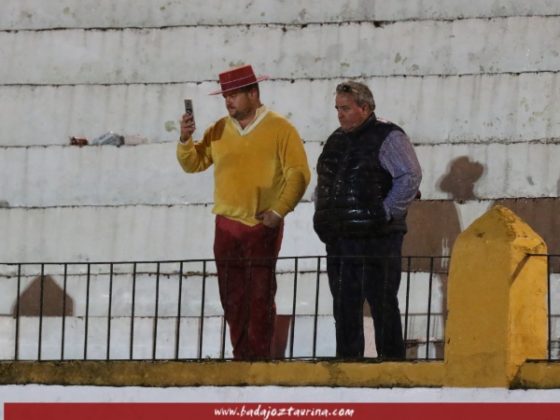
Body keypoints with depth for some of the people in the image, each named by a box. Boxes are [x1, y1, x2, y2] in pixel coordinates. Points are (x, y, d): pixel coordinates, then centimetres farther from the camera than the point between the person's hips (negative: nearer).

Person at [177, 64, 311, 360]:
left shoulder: (279, 128, -3)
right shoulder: (219, 130, 11)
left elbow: (298, 173, -6)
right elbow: (193, 163, 14)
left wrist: (279, 211, -13)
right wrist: (185, 139, -5)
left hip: (262, 225, -5)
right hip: (226, 225, 5)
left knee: (260, 296, -6)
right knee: (232, 296, 6)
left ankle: (259, 357, -4)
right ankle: (241, 357, 12)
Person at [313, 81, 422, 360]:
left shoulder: (387, 138, -5)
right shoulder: (337, 140, 18)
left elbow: (410, 177, -12)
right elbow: (322, 181, 29)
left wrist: (386, 213, -16)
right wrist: (322, 215, 15)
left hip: (376, 239, -7)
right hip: (338, 239, 7)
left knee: (382, 303, -5)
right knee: (344, 306, 8)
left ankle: (391, 358, -2)